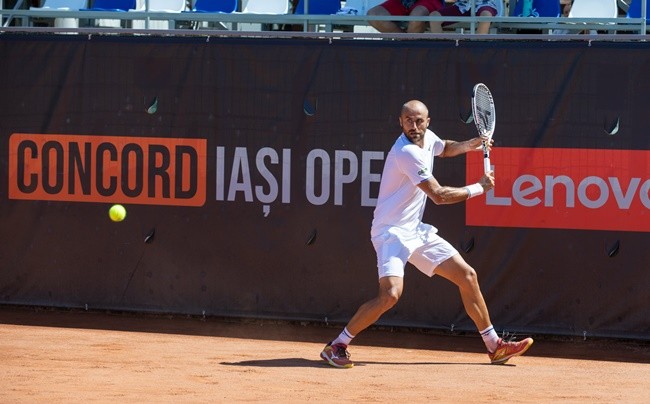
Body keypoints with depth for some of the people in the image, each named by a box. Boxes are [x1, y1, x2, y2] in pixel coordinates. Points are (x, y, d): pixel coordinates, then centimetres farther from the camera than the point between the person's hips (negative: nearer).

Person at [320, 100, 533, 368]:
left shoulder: (427, 138, 4)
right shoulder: (406, 153, -23)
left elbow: (444, 149, 32)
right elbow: (439, 195, -23)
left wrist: (469, 145, 12)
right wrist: (479, 188, -11)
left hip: (416, 231, 9)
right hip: (392, 232, -9)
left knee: (467, 276, 9)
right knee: (390, 294, -27)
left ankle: (495, 346, 19)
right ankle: (337, 346, -12)